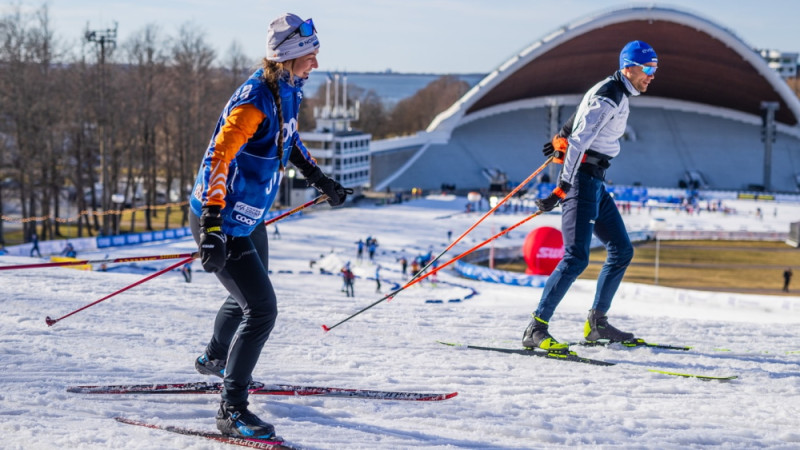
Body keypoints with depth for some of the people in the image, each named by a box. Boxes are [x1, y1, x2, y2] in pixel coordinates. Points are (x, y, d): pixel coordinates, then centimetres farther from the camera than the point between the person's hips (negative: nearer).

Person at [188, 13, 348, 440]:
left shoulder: (287, 91, 1)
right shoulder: (254, 101, -28)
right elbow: (218, 158, -34)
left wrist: (320, 180, 26)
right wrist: (213, 228, -41)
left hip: (250, 217, 10)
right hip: (220, 221, -10)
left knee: (249, 296, 29)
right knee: (261, 309, -14)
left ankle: (214, 359, 57)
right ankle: (231, 410, -7)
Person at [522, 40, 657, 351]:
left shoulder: (617, 94, 14)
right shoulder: (608, 97, -17)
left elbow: (584, 116, 32)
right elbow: (579, 141, -25)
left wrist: (561, 138, 46)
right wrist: (562, 189, -30)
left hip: (594, 184, 10)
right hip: (581, 178, -10)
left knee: (622, 250, 13)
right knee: (576, 258, -19)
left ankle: (597, 324, 18)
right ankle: (536, 330, -20)